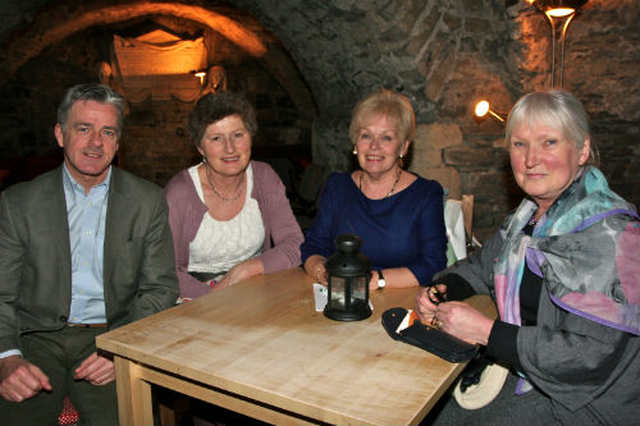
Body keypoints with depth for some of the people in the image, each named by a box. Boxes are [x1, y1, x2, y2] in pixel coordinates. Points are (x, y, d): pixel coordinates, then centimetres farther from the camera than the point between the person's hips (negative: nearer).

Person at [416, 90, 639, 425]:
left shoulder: (609, 233, -23)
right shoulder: (529, 215, 3)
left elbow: (591, 357, -28)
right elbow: (480, 267, 16)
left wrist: (486, 331, -24)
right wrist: (439, 291, -5)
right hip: (519, 375, 7)